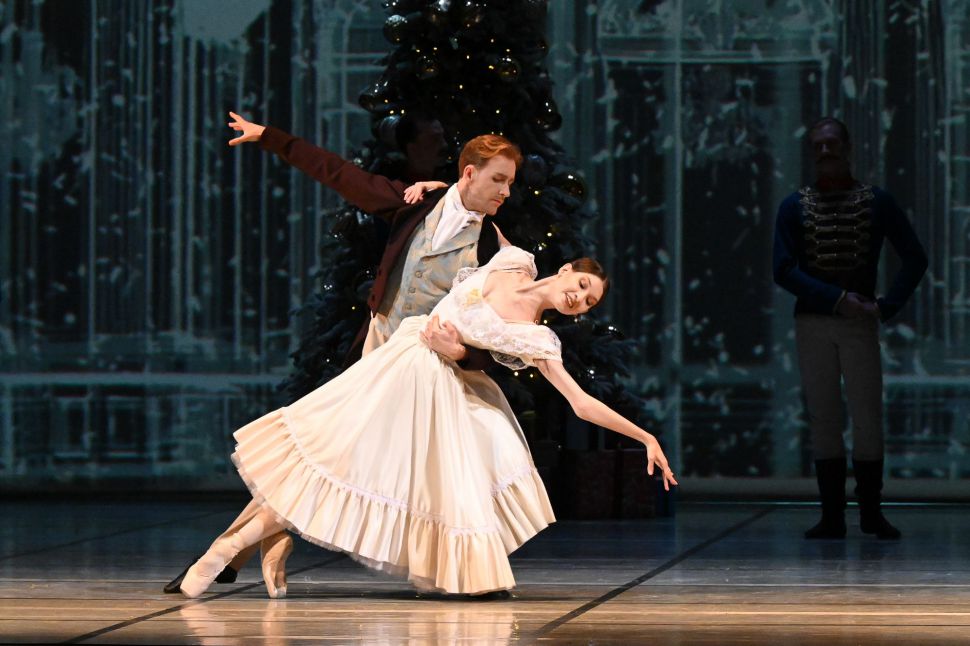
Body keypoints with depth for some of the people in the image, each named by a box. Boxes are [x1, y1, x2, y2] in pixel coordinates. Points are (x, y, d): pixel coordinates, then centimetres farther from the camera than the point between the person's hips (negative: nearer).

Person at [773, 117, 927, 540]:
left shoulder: (876, 202, 5)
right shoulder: (794, 207, 6)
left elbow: (915, 259, 6)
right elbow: (784, 269, -3)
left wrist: (887, 306, -6)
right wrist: (838, 298, -13)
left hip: (860, 321, -1)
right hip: (812, 322, 1)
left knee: (868, 417, -4)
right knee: (822, 418, 1)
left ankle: (871, 511, 3)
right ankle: (832, 515, 3)